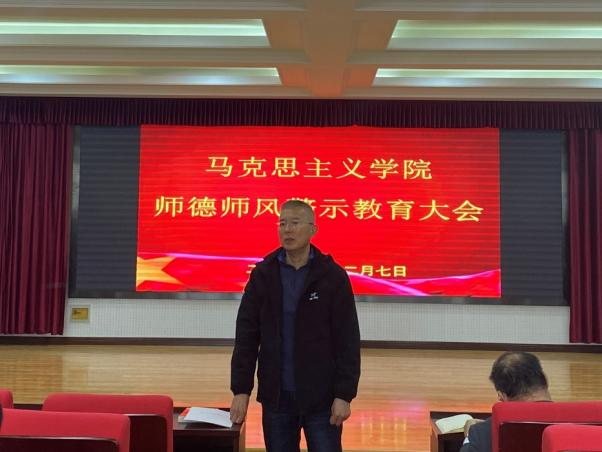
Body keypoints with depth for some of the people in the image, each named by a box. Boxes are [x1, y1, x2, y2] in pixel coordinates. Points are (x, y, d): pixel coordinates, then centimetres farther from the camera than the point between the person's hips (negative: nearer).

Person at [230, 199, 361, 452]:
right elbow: (246, 336, 1)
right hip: (276, 394, 2)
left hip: (321, 395, -2)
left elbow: (348, 341, -6)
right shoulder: (263, 274, 0)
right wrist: (240, 390, -3)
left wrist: (344, 395, -11)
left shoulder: (333, 275, -6)